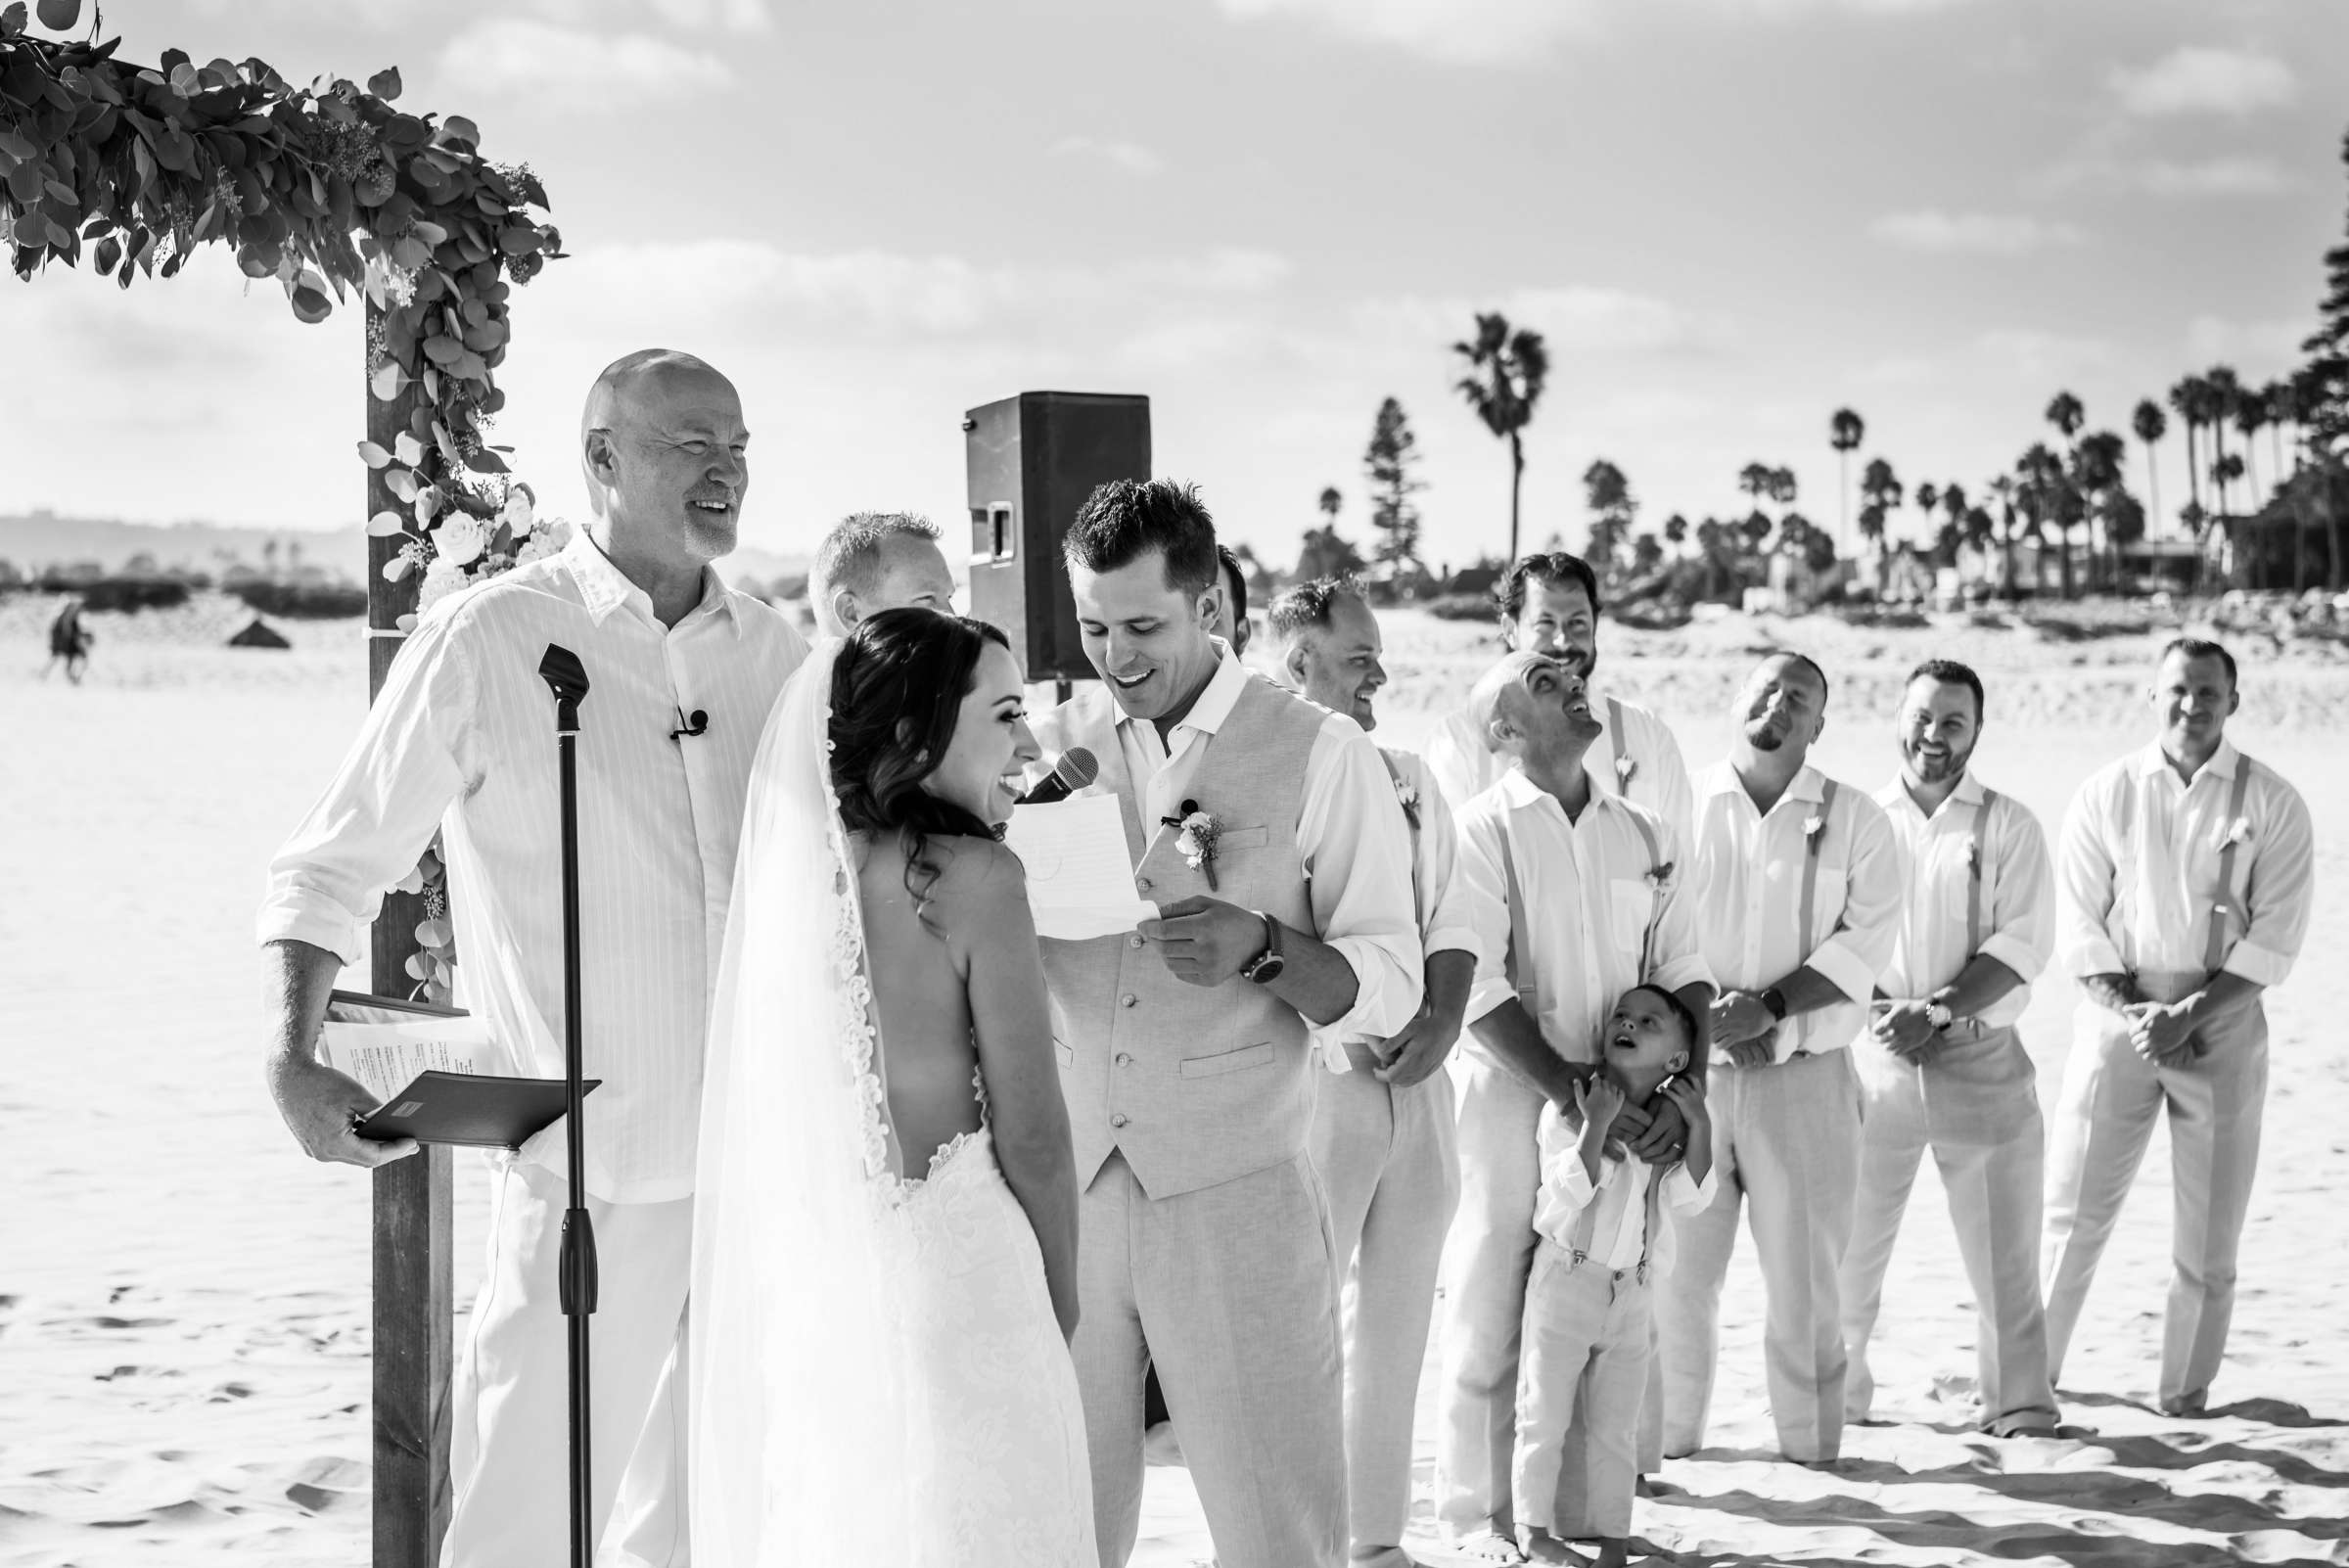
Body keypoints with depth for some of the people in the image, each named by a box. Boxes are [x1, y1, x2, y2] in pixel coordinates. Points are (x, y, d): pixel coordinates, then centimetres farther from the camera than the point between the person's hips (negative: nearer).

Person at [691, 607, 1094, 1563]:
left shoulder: (789, 863, 2)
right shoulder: (973, 876, -13)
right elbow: (1031, 1138, -10)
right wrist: (1061, 1299, 5)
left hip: (797, 1290, 6)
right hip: (949, 1274, -6)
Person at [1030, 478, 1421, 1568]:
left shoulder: (1321, 756, 0)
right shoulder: (1050, 748, 8)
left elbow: (1389, 987, -1)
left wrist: (1260, 943, -20)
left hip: (1233, 1191, -3)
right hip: (1064, 1185, 3)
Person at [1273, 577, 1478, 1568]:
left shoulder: (1409, 779, 14)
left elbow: (1452, 925, 9)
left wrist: (1441, 1021, -8)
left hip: (1417, 1080, 6)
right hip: (1319, 1080, -6)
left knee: (1397, 1321, 12)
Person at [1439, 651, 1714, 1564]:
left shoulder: (1647, 836, 11)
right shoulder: (1482, 831, -5)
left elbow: (1684, 973, 8)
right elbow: (1480, 991, -12)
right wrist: (1579, 1093, -16)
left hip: (1625, 1116, 4)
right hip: (1516, 1102, -4)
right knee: (1490, 1320, 0)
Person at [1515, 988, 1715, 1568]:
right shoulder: (1568, 1108, -9)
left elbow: (1689, 1196, -8)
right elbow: (1569, 1189, -21)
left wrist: (1699, 1126, -16)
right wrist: (1597, 1123, -28)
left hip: (1632, 1291, 4)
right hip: (1566, 1277, -4)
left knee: (1616, 1426, 10)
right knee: (1545, 1412, 2)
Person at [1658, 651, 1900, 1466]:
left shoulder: (1853, 821, 7)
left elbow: (1862, 943, -2)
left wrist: (1768, 1008, -15)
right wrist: (1700, 1016, -12)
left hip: (1803, 1072, 0)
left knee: (1804, 1267, 2)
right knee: (1673, 1267, 0)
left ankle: (1811, 1447, 11)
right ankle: (1665, 1440, 11)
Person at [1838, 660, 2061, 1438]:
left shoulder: (2009, 826, 3)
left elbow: (2022, 945, -5)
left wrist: (1936, 1013, -16)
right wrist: (1877, 1014, -13)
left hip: (1980, 1059, -1)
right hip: (1876, 1056, 1)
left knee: (2003, 1248, 1)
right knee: (1850, 1241, 4)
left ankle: (2019, 1405, 11)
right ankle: (1836, 1396, 16)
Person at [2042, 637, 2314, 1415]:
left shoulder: (2271, 804, -1)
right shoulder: (2107, 794, 2)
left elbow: (2274, 937, -5)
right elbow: (2079, 921, 1)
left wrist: (2189, 1017, -14)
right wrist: (2130, 1013, -11)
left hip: (2223, 1021, 0)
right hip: (2118, 1016, 1)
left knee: (2208, 1234, 3)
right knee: (2072, 1210, 1)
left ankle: (2184, 1397, 14)